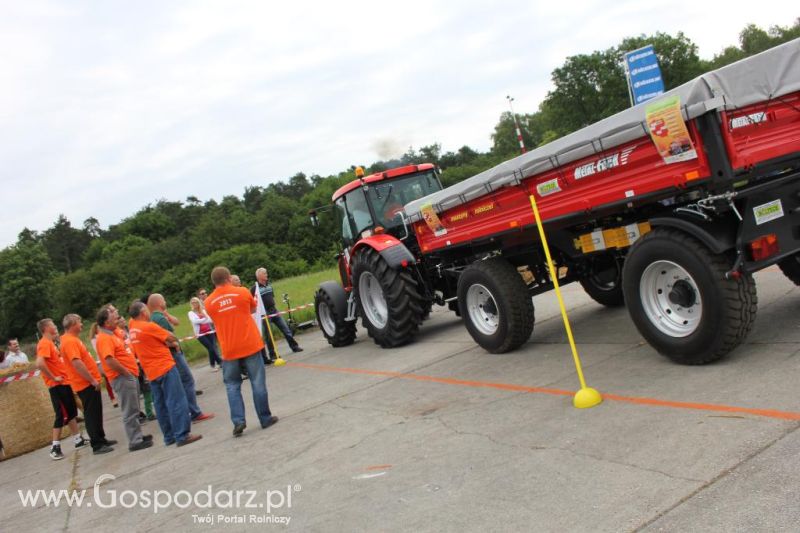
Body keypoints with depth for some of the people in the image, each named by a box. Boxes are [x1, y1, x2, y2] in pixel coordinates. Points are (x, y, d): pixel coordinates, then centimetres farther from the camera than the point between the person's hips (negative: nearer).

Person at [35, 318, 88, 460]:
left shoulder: (50, 343, 15)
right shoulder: (44, 344, -16)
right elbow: (39, 364, -30)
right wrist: (53, 378, -22)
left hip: (64, 383, 10)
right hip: (57, 385, -10)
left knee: (72, 412, 16)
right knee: (62, 415, -6)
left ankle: (78, 440, 25)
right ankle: (55, 448, -1)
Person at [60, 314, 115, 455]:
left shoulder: (73, 339, 15)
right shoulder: (70, 341, -18)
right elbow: (77, 364, -27)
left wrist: (94, 378, 21)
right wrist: (93, 380, -23)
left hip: (89, 383, 10)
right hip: (86, 384, -10)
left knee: (96, 413, 17)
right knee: (91, 414, -4)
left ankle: (101, 439, 26)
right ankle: (97, 445, 1)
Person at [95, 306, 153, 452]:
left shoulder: (112, 334, 14)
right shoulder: (104, 338, -17)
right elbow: (109, 360, -28)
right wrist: (126, 372, -19)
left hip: (130, 376, 10)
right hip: (122, 378, -10)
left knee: (134, 409, 18)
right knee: (130, 411, -4)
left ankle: (138, 436, 27)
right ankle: (135, 441, 2)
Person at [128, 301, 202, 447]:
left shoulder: (132, 327, 8)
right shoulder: (149, 326, -14)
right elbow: (171, 338, -7)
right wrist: (173, 342, 19)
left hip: (151, 372, 8)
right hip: (165, 368, -8)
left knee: (161, 405, 12)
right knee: (176, 402, -7)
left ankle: (169, 436, 16)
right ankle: (182, 435, -9)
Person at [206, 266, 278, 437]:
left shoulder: (209, 302, -1)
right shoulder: (242, 292, -4)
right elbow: (253, 309, 14)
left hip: (229, 350, 1)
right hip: (250, 345, -1)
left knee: (232, 386, 12)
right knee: (258, 383, 6)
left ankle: (238, 420, 1)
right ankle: (265, 418, 12)